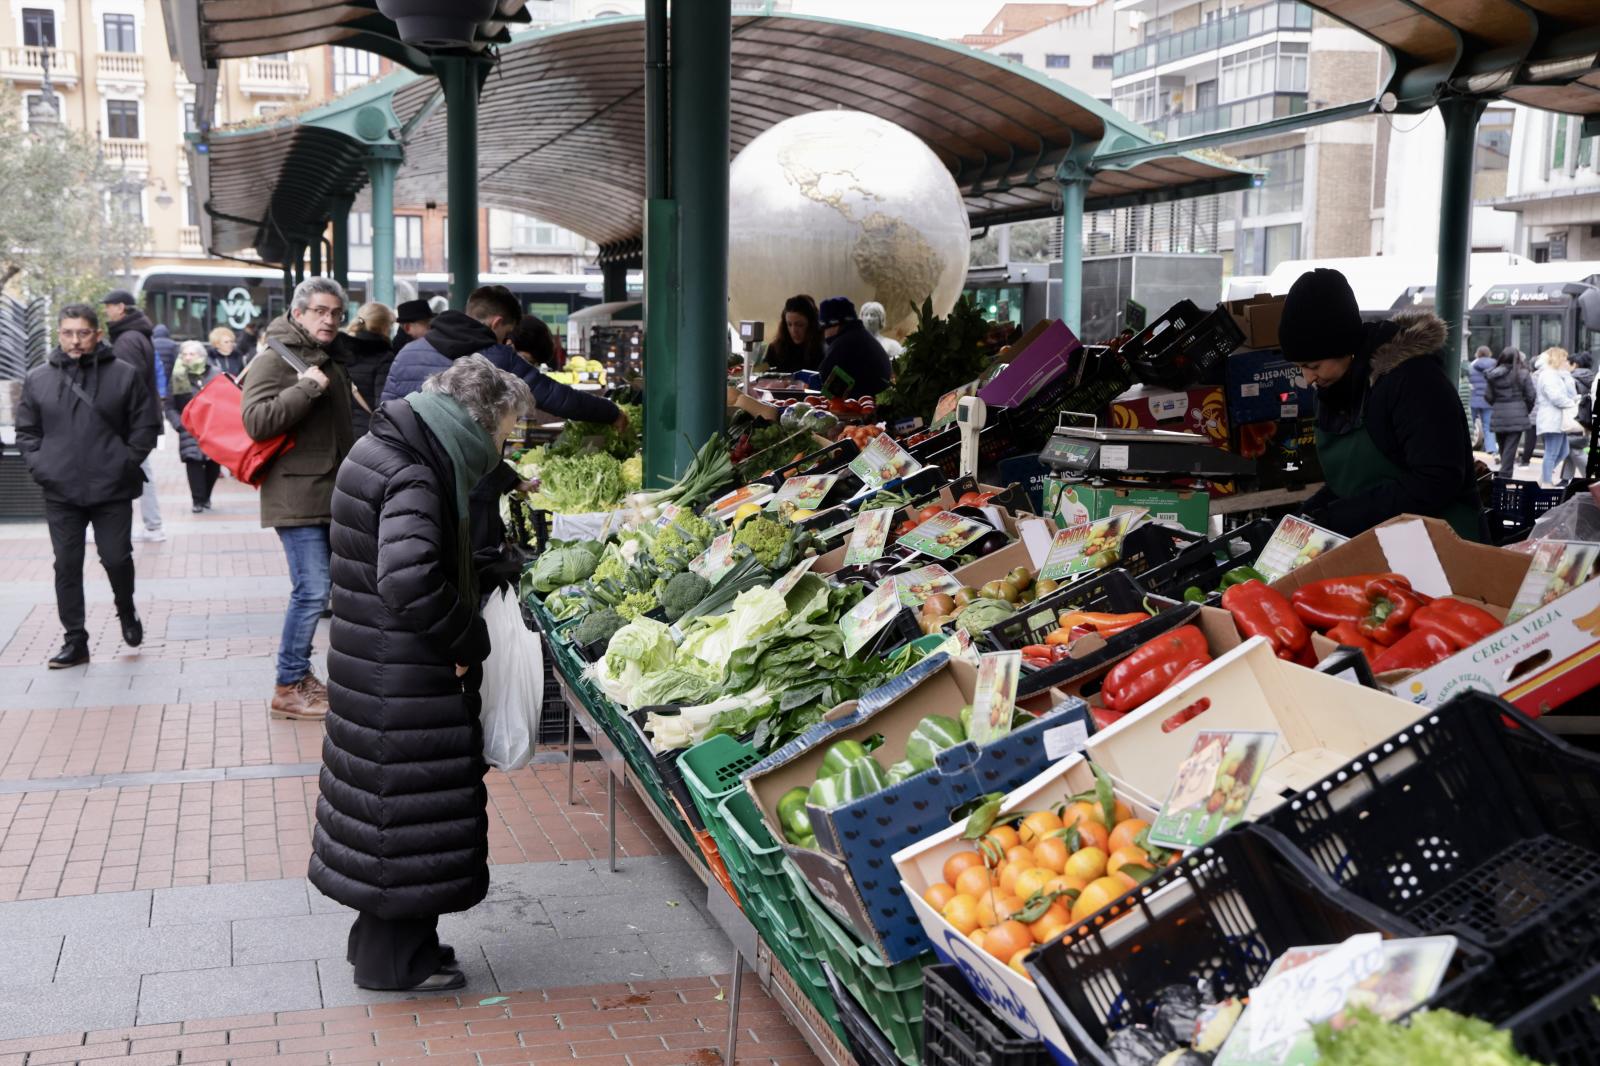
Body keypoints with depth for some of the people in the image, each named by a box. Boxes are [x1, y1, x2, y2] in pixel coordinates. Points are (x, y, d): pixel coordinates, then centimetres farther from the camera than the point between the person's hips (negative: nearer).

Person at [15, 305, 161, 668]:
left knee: (117, 559, 1)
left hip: (112, 490, -2)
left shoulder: (124, 375, -1)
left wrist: (128, 461, -6)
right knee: (67, 566, 5)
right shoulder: (37, 379, 5)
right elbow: (26, 431, 11)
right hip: (60, 492, 2)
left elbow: (147, 424, 2)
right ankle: (75, 640, 13)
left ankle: (126, 610, 31)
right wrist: (38, 466, -2)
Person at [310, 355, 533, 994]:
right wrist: (469, 641, -20)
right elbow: (410, 581, -34)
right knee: (407, 802, 2)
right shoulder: (412, 477, -21)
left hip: (373, 669, 10)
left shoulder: (384, 450, 11)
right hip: (401, 681, -10)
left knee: (386, 798, 19)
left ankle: (380, 941, 33)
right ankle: (393, 960, 16)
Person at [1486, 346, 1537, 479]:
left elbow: (1488, 396, -1)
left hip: (1498, 417, 3)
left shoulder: (1494, 374, 0)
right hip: (1517, 417, -3)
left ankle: (1504, 475, 22)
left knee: (1503, 448, 15)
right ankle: (1505, 475, -6)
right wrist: (1527, 410, 13)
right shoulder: (1523, 374, -7)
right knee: (1510, 449, -2)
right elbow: (1531, 396, -4)